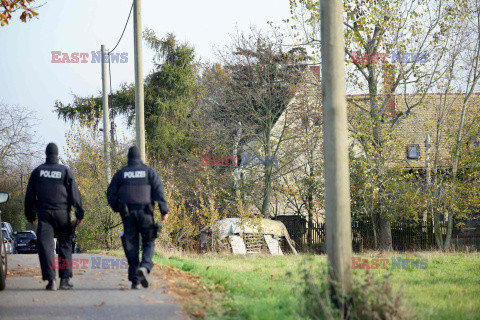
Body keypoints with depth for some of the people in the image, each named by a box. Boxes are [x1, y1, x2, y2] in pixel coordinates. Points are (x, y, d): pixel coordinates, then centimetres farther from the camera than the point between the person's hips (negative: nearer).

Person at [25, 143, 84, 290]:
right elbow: (75, 194, 0)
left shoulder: (37, 172, 8)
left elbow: (29, 196, 11)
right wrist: (79, 213, 3)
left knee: (45, 245, -1)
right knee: (64, 245, 9)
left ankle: (50, 280, -11)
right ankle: (65, 279, 2)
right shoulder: (65, 171, 3)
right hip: (62, 212, 0)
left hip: (44, 213, 0)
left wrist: (30, 215, 18)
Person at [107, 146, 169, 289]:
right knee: (148, 243, 9)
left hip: (127, 214, 1)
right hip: (145, 212, -1)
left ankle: (135, 280, -1)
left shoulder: (121, 173, 9)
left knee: (131, 246, 4)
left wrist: (117, 208, 19)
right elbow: (158, 190, -5)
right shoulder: (149, 172, 5)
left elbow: (111, 193, 5)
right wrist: (164, 211, -8)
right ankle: (145, 267, -19)